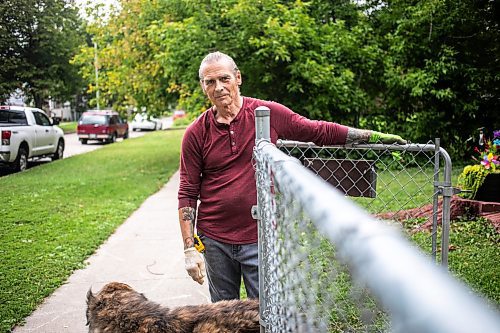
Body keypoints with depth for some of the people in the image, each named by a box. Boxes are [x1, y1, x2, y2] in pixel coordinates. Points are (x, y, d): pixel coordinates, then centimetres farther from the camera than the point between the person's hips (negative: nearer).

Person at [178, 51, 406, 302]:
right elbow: (188, 193, 0)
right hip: (215, 240, 1)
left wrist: (373, 136, 10)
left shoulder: (269, 114, -3)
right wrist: (189, 249, -5)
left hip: (261, 237, -1)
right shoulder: (196, 133, -2)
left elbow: (320, 131, 7)